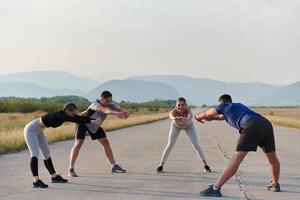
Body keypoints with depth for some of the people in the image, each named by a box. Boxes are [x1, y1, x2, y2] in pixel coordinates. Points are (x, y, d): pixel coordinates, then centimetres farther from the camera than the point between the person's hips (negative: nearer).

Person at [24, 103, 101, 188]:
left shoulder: (65, 115, -5)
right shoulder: (59, 115, -30)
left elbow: (80, 118, -5)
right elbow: (74, 120, -42)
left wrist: (95, 120, -12)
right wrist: (91, 121, -46)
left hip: (38, 131, 10)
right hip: (31, 129, -10)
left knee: (46, 153, 14)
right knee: (35, 153, -20)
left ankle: (54, 177, 25)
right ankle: (36, 181, -28)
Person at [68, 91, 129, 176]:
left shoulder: (110, 105, -17)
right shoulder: (95, 105, -38)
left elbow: (119, 108, -33)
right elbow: (104, 110, -59)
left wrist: (125, 112, -58)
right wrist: (117, 113, -76)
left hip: (95, 125, 7)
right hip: (83, 123, -7)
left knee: (105, 142, 4)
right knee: (78, 143, -18)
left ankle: (114, 166, 11)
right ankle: (71, 169, -14)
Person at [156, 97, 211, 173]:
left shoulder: (188, 112, -43)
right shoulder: (173, 111, -41)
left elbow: (190, 118, -67)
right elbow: (171, 116, -65)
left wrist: (186, 119, -90)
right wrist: (174, 118, -89)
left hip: (188, 125, 0)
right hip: (176, 125, 0)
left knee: (196, 144, -10)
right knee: (170, 145, -6)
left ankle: (205, 165, 2)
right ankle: (161, 165, 8)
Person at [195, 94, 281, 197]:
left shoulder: (224, 105, 26)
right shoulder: (239, 105, 42)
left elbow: (205, 114, 43)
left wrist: (197, 117, 63)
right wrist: (212, 118, 76)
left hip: (252, 125, -6)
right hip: (266, 123, 6)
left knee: (236, 159, -12)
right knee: (272, 158, 23)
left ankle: (215, 188, -16)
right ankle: (275, 185, 40)